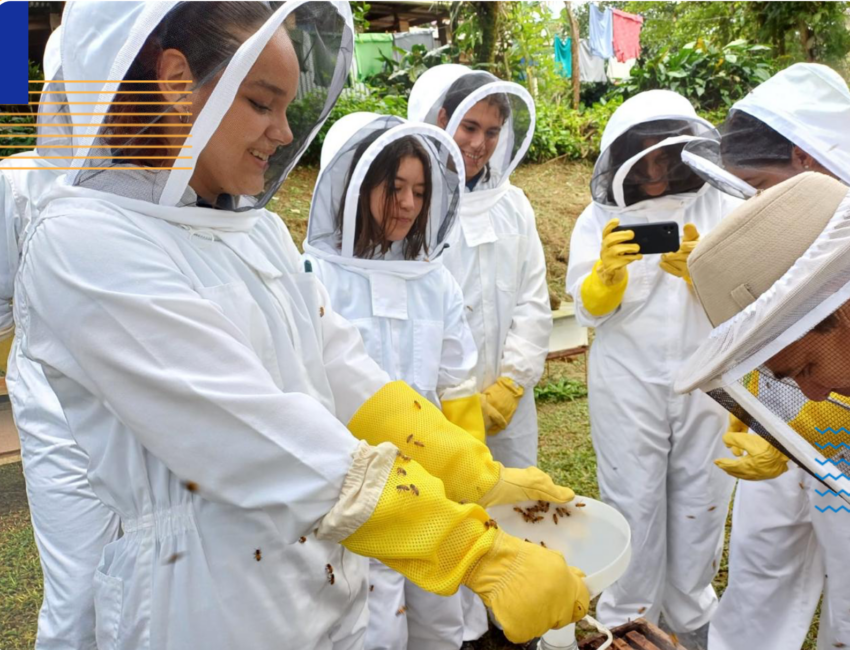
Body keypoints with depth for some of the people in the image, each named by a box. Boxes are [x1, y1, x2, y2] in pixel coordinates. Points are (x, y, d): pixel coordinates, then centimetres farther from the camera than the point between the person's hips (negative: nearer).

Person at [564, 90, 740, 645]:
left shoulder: (722, 207, 0)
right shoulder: (602, 218, 0)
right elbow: (589, 308, -7)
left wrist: (700, 267, -26)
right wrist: (609, 269, -28)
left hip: (706, 381, 1)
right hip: (628, 387, -1)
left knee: (701, 501, 12)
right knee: (634, 503, 7)